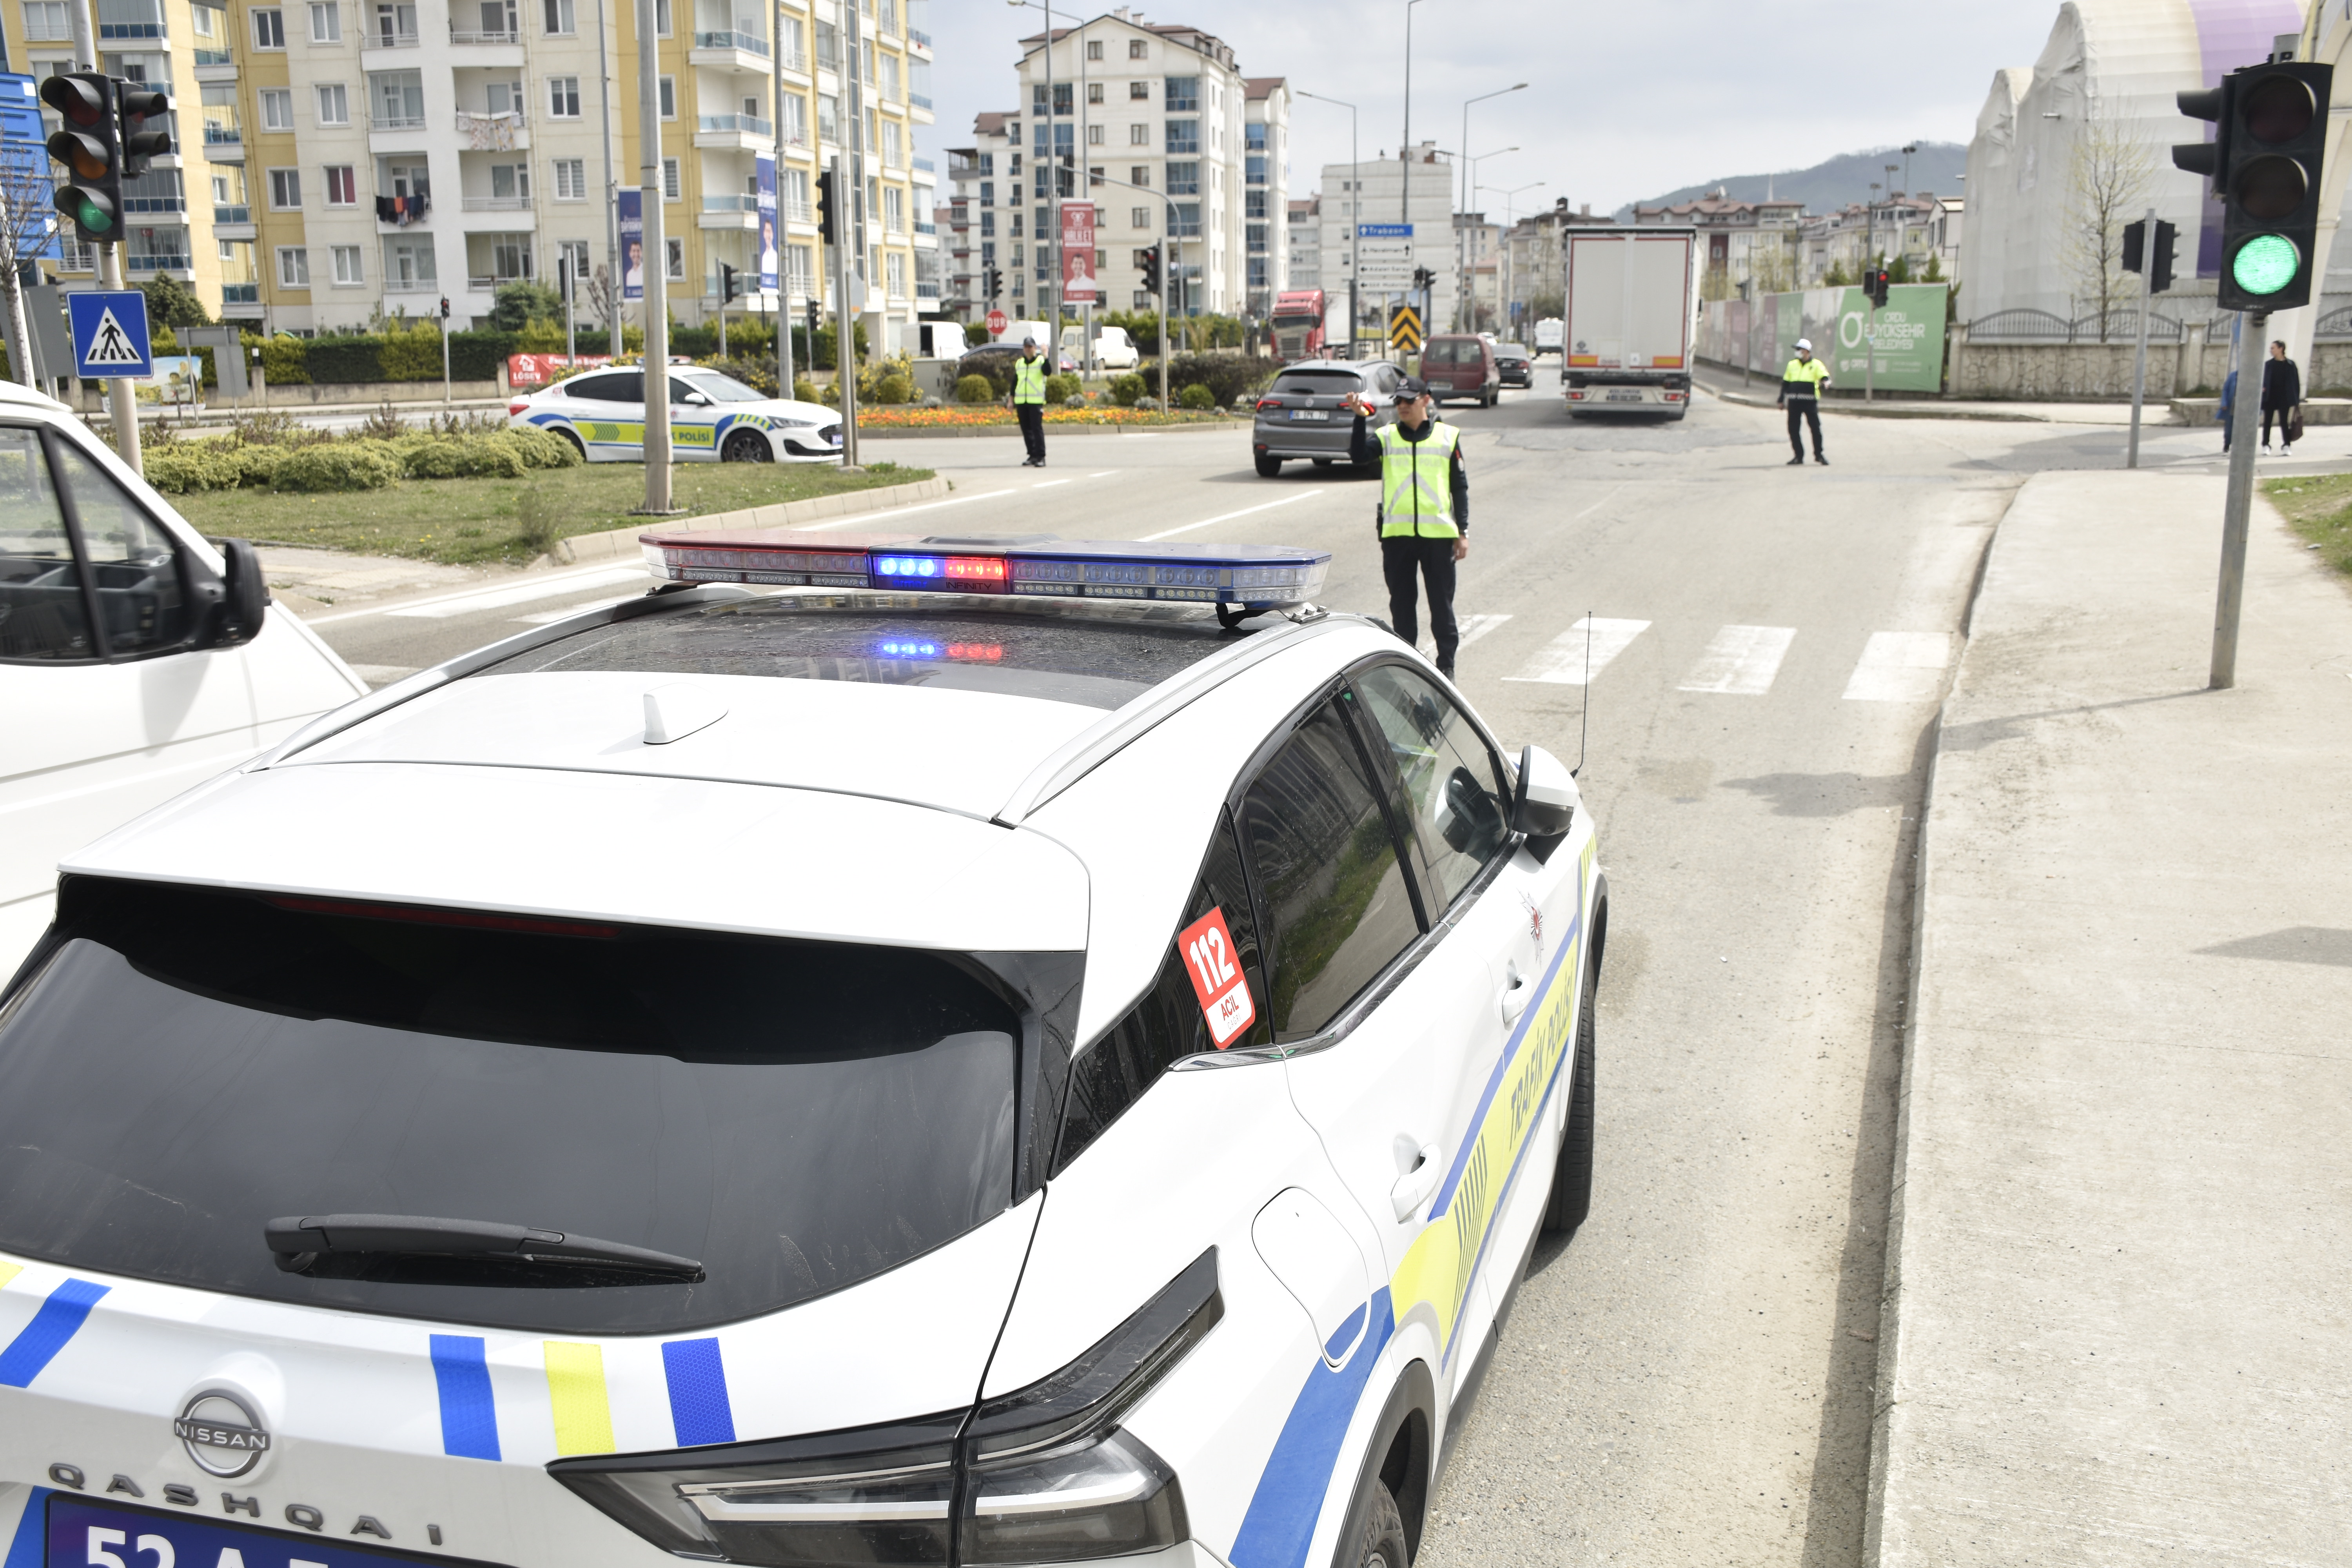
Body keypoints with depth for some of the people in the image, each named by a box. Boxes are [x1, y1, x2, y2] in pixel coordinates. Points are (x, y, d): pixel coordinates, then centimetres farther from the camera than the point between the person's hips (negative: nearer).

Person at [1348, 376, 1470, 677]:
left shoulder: (1448, 437, 7)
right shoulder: (1385, 437, 7)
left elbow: (1460, 486, 8)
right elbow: (1359, 456, -12)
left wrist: (1463, 532, 4)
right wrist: (1360, 420, -24)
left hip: (1438, 533, -1)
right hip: (1396, 533, 1)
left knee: (1442, 602, 4)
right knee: (1401, 601, 8)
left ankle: (1446, 663, 13)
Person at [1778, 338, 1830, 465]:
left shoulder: (1816, 365, 2)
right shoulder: (1792, 365, 15)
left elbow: (1824, 376, -10)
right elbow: (1786, 383, 21)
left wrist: (1825, 382, -33)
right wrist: (1781, 398, 19)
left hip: (1810, 401, -4)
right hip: (1794, 402, 4)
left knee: (1816, 427, -2)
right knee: (1793, 429, 3)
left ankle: (1819, 455, 11)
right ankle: (1799, 456, 13)